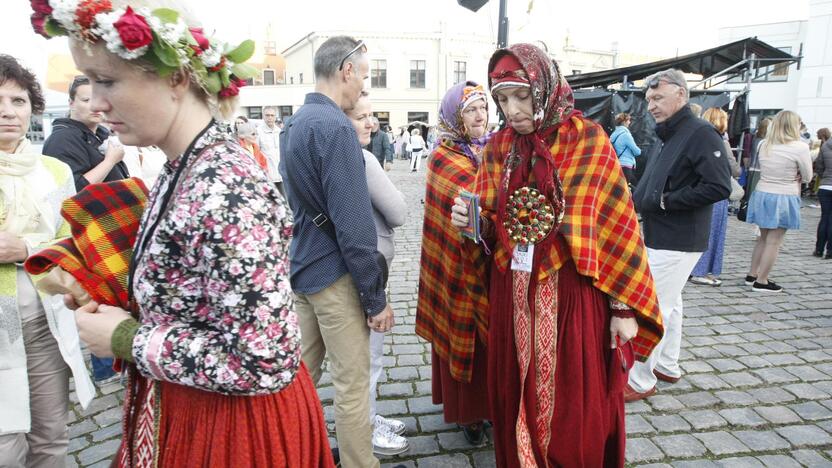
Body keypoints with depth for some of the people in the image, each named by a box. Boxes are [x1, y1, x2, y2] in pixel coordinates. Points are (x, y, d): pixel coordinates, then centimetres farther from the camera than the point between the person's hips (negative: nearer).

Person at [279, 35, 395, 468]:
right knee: (353, 385, 4)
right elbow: (353, 224, -22)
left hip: (301, 267, 9)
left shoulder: (294, 123, 10)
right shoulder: (335, 127, -19)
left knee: (303, 371, 20)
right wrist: (376, 296, -16)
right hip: (334, 274, -9)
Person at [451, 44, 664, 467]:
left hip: (572, 293, -3)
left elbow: (615, 224, -7)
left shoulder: (588, 140, -7)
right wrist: (473, 221, -13)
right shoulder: (498, 148, 4)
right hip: (513, 294, 4)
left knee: (578, 406, 10)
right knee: (515, 397, 16)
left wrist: (624, 308, -8)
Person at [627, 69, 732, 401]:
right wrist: (635, 199, -2)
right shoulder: (665, 138, 13)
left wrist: (664, 201, -20)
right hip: (659, 237, 9)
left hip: (677, 243, -9)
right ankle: (667, 366, 34)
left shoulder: (700, 134, -15)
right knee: (669, 304, 19)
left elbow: (719, 187, -24)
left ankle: (640, 380, 7)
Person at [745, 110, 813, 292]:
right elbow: (808, 176, -4)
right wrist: (795, 175, 13)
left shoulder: (765, 145, 5)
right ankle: (761, 281, 5)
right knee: (773, 242, 1)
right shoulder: (800, 147, -13)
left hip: (761, 195, 6)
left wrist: (789, 176, 5)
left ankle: (752, 274, 24)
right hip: (783, 199, -6)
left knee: (763, 238, 18)